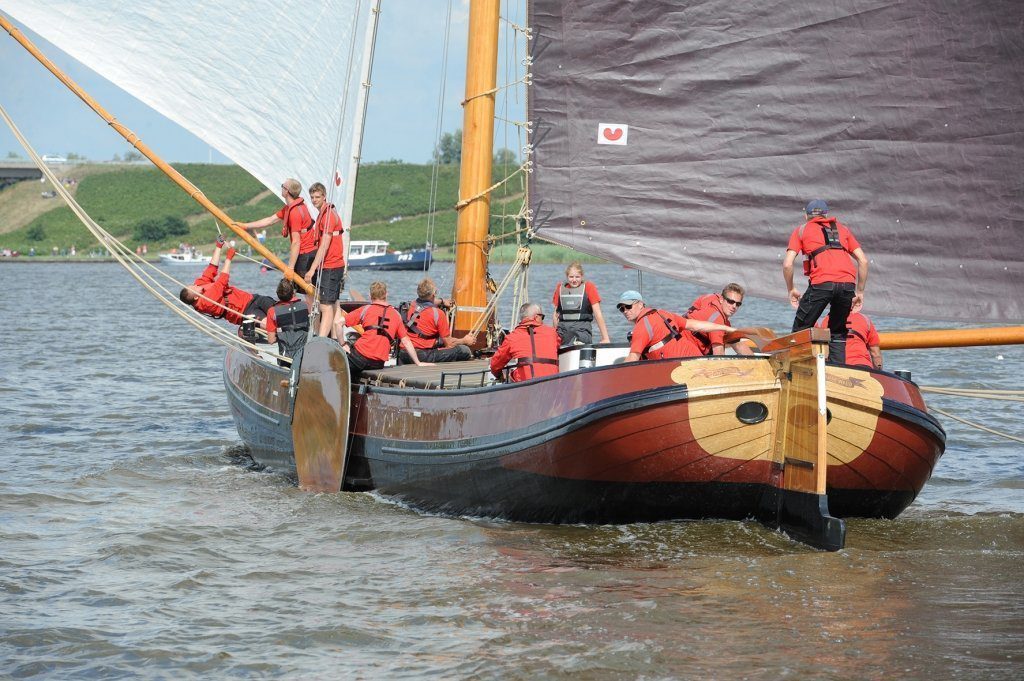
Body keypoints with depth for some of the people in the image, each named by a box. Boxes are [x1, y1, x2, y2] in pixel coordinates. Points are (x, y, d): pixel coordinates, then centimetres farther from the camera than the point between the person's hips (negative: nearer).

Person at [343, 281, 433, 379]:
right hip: (379, 364, 4)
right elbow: (406, 341, 16)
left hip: (361, 355, -4)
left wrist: (343, 345, 6)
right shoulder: (396, 315, 15)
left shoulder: (365, 309, 6)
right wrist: (418, 363, 22)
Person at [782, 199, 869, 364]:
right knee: (838, 333, 17)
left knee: (800, 331, 9)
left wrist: (791, 290, 22)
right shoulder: (842, 228, 29)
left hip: (821, 283, -3)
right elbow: (863, 261, 20)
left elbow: (787, 264, 9)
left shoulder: (801, 230, 21)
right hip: (847, 284, 3)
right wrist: (859, 291, 25)